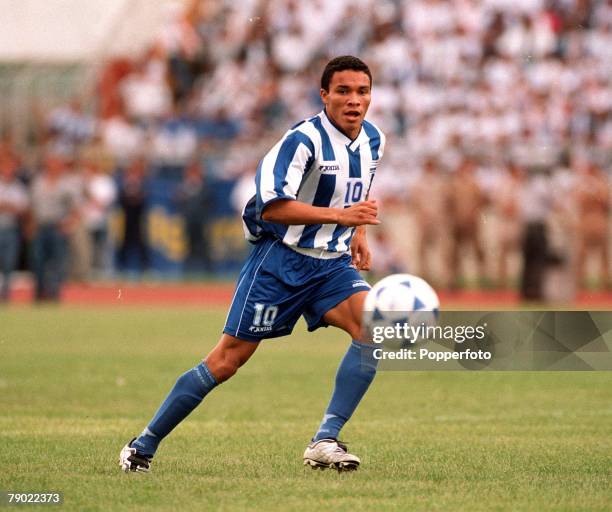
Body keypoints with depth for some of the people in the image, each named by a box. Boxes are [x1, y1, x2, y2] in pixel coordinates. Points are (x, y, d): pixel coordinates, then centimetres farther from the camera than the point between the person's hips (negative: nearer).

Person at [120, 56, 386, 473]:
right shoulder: (304, 139, -18)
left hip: (332, 264, 6)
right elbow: (271, 206, -27)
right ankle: (144, 445, 10)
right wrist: (341, 215, -29)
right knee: (226, 362, -5)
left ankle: (326, 441, -20)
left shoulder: (374, 141, 6)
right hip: (281, 259, -6)